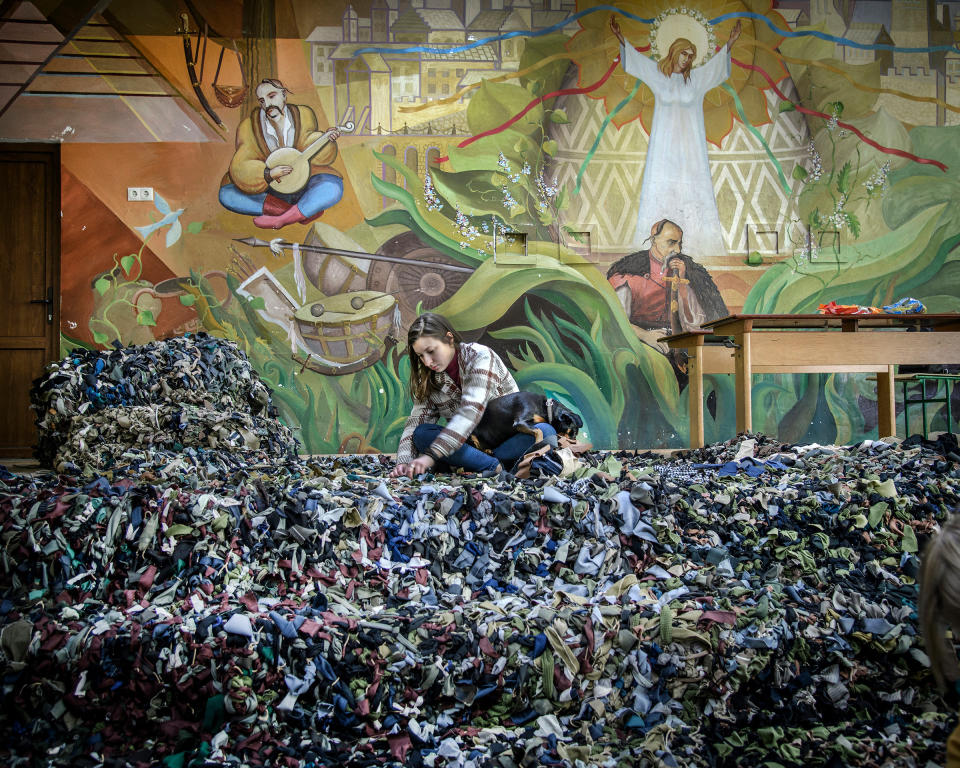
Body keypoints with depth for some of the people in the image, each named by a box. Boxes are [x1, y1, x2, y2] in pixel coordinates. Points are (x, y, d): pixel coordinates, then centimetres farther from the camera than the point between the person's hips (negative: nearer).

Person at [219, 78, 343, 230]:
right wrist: (268, 174, -33)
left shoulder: (303, 115, -4)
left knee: (333, 188, -30)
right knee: (226, 194, -24)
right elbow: (239, 168, -17)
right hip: (269, 190, 1)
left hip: (303, 182, 0)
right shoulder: (248, 128, -12)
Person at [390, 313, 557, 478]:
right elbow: (416, 421, -4)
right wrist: (404, 462, -25)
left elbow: (471, 412, -28)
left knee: (545, 432, -33)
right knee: (421, 434, -23)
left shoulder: (480, 356, -15)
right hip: (469, 443, 4)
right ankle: (496, 466, -31)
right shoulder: (429, 381, 3)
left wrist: (431, 455, -37)